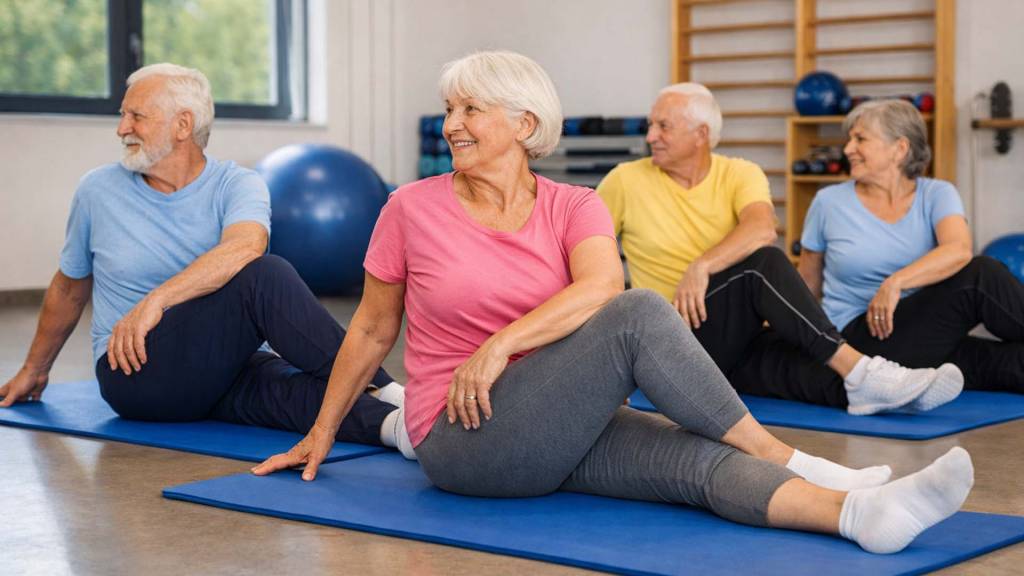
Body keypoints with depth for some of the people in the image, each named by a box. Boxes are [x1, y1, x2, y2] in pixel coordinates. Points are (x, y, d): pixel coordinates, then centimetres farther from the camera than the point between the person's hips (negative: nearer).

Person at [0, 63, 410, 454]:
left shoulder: (237, 185, -1)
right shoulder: (98, 191, 6)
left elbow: (245, 247, -25)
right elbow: (68, 289, 21)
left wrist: (157, 299, -36)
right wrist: (34, 369, 31)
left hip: (220, 367, 2)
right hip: (134, 370, -2)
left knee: (295, 387, -36)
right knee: (262, 277, -30)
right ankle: (379, 389, -37)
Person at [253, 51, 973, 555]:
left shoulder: (574, 207, 4)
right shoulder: (413, 207, 0)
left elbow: (600, 287, -17)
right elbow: (373, 330, 9)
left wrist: (501, 344, -25)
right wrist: (321, 433, 14)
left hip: (558, 431, 4)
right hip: (466, 440, -4)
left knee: (700, 457, -25)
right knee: (640, 315, -25)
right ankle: (784, 459, -18)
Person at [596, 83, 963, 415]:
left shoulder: (739, 174, 3)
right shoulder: (627, 181, 2)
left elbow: (762, 229, -18)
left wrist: (702, 266, -32)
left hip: (743, 339, 3)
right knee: (763, 264, -29)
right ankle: (859, 371, -38)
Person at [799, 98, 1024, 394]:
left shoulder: (936, 195, 3)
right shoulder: (830, 202, 3)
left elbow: (959, 250, -19)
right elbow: (808, 285, 14)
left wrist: (896, 282, -32)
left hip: (923, 338, 3)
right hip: (860, 340, -3)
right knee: (978, 277, -23)